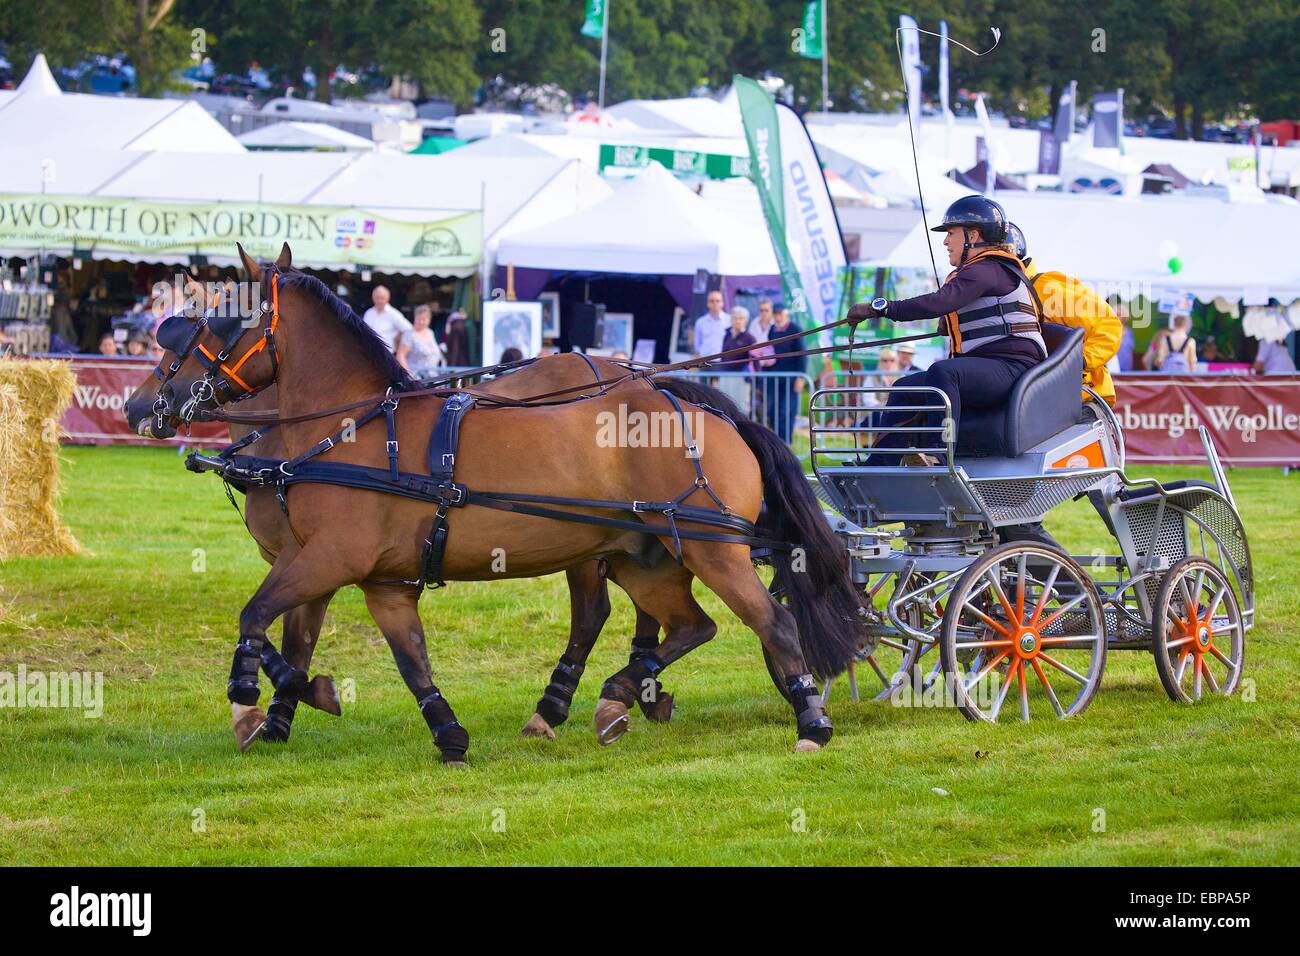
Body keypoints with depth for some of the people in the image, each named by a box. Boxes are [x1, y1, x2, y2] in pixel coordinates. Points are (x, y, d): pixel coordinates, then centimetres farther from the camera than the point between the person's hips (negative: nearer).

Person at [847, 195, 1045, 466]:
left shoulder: (987, 270, -10)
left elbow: (940, 302, -25)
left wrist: (880, 308, -26)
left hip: (1011, 365, -12)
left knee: (942, 373, -38)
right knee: (905, 389, 10)